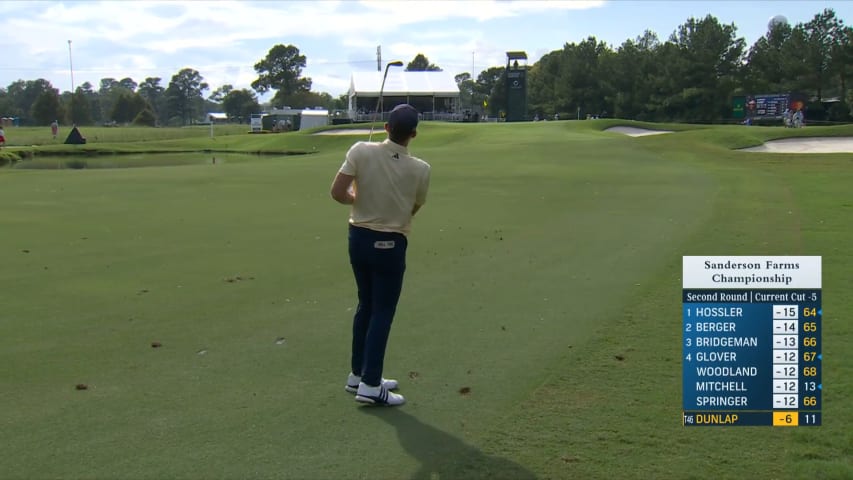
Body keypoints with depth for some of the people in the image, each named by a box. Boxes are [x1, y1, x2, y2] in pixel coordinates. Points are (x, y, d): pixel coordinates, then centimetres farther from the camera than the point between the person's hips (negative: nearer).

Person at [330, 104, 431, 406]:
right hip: (390, 244, -4)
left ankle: (358, 374, 25)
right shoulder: (420, 170, -13)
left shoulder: (361, 152, -12)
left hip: (359, 237, 4)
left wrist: (358, 198, 6)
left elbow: (338, 193, -14)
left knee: (365, 306, 17)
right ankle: (370, 385, 0)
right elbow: (414, 209, 2)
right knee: (382, 312, 2)